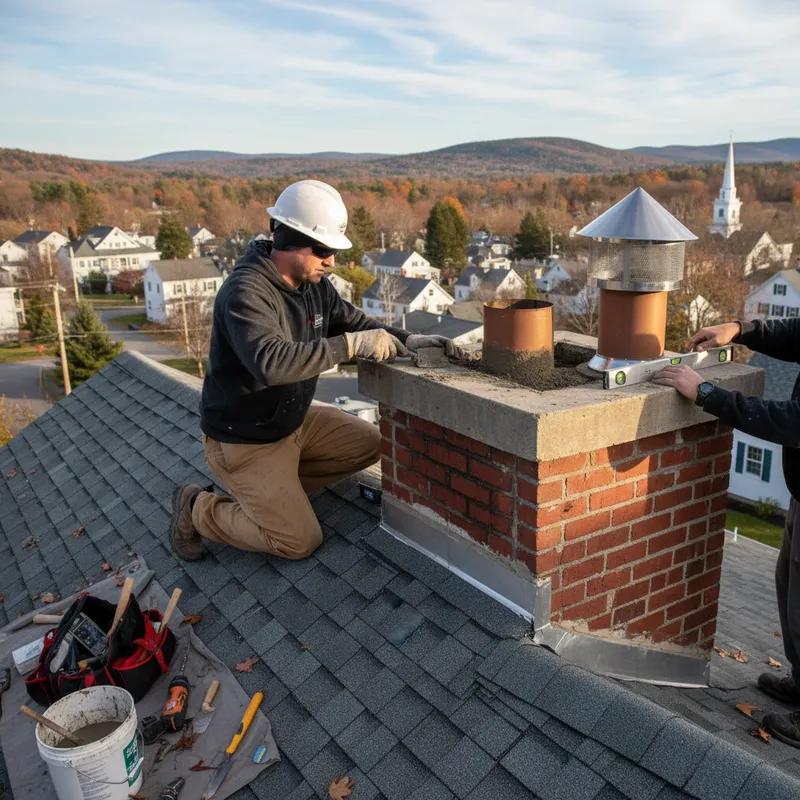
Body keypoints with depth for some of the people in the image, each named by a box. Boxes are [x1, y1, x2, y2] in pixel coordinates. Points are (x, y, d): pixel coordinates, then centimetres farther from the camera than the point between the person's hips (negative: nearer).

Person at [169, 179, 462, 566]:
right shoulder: (245, 292, -28)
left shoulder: (314, 284, -3)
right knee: (300, 541, -7)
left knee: (369, 444, 10)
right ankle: (197, 509, 11)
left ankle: (272, 487, 14)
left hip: (294, 419, 9)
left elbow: (354, 321, 8)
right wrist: (351, 345, -41)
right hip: (244, 441, -8)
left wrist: (410, 340, -9)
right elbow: (272, 363, -43)